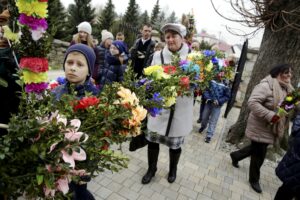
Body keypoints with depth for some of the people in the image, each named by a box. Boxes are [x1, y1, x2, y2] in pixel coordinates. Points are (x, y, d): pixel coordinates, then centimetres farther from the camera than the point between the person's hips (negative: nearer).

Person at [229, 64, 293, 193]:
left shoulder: (286, 89, 8)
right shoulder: (266, 85, -21)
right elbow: (252, 102, -30)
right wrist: (271, 115, -32)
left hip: (272, 128, 9)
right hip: (261, 127, -8)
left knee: (256, 149, 23)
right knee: (259, 155, 6)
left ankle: (236, 155, 47)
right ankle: (254, 180, 29)